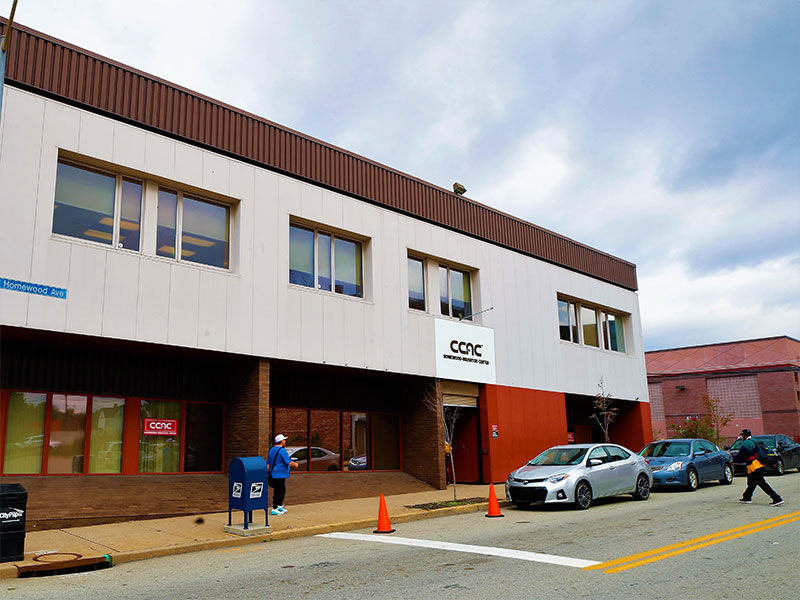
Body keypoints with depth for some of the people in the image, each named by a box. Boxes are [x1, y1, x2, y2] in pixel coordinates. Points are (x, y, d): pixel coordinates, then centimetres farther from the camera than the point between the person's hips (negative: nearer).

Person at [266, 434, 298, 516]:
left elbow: (268, 463, 17)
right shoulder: (282, 450, -16)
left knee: (282, 491, 19)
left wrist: (268, 472, 22)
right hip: (279, 475, -9)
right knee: (278, 492, -3)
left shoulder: (272, 450, 12)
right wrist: (295, 464, 1)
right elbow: (289, 462, -18)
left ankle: (280, 506, 27)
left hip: (273, 475, 9)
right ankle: (274, 509, -1)